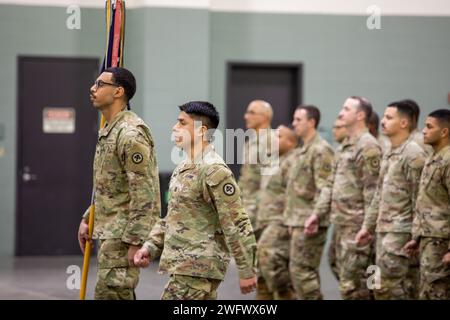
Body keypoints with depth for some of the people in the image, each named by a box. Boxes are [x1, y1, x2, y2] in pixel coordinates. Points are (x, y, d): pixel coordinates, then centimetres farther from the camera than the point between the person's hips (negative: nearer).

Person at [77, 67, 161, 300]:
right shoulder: (109, 131, 15)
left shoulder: (131, 134, -18)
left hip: (124, 235, -10)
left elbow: (143, 194, -22)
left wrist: (135, 242, -24)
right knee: (122, 294, 14)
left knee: (109, 294, -13)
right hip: (109, 232, 10)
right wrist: (87, 219, 20)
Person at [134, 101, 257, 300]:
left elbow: (237, 225, -17)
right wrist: (150, 246, 9)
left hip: (197, 269, -9)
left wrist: (247, 271, -16)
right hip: (182, 265, 9)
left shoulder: (215, 171, -16)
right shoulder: (184, 168, 14)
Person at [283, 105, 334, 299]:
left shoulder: (320, 150, -12)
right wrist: (292, 220, 19)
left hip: (309, 223, -10)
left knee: (301, 269, -10)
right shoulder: (305, 150, 19)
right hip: (299, 222, 10)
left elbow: (323, 189, -18)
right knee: (307, 271, 11)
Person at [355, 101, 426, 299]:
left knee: (385, 285, -13)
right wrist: (368, 226, 19)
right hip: (384, 230, 9)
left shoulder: (413, 154, -12)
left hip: (401, 231, -9)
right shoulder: (389, 154, 17)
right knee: (404, 287, 9)